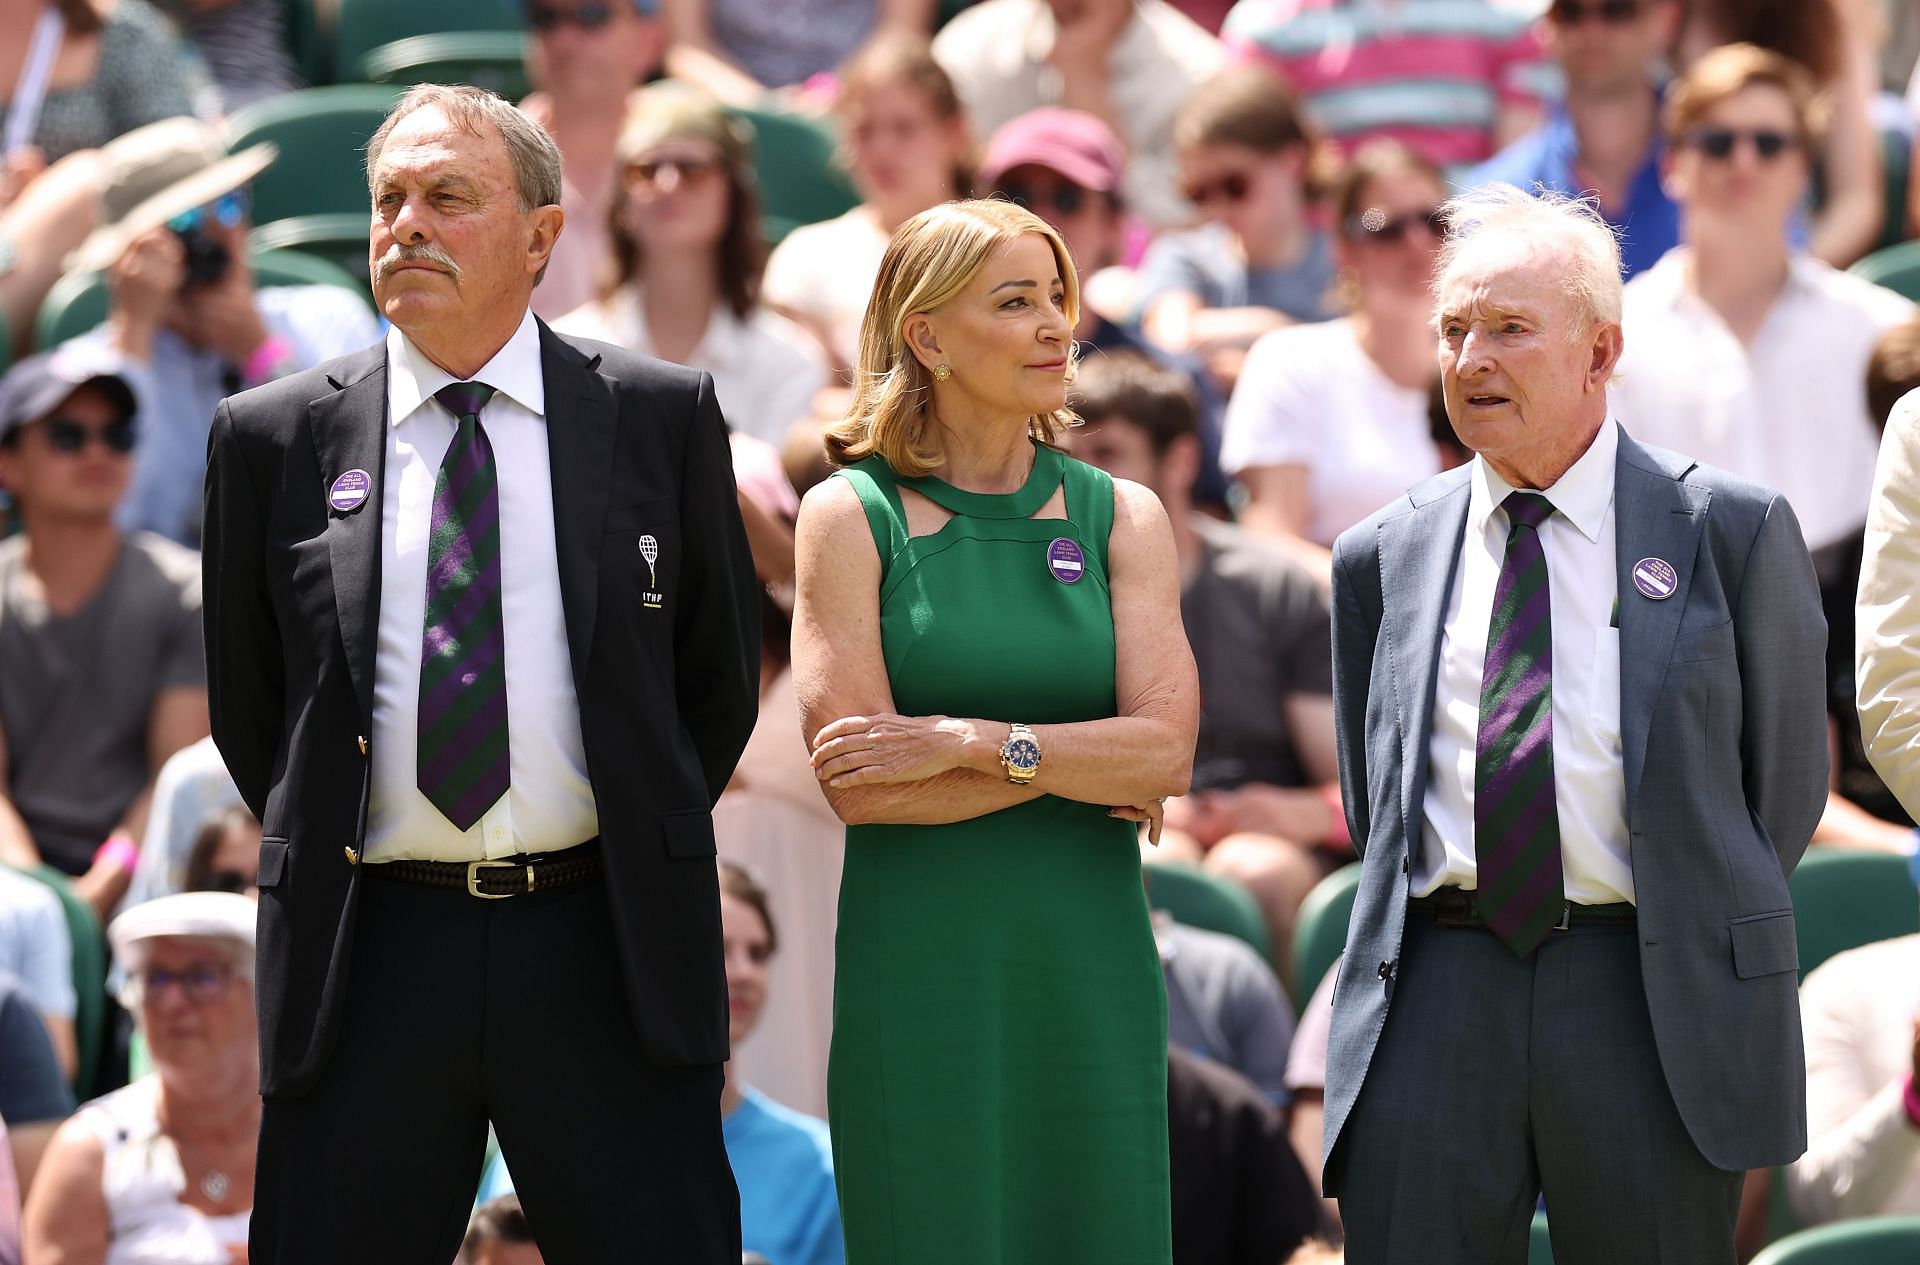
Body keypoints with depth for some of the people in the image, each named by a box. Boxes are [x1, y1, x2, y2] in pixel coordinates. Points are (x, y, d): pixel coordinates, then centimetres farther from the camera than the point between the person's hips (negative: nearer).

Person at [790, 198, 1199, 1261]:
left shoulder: (1120, 518, 9)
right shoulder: (851, 517, 0)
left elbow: (1166, 749, -3)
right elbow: (854, 780, -9)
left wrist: (970, 743, -13)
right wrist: (1081, 769, -6)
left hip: (1089, 972, 3)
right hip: (919, 968, -3)